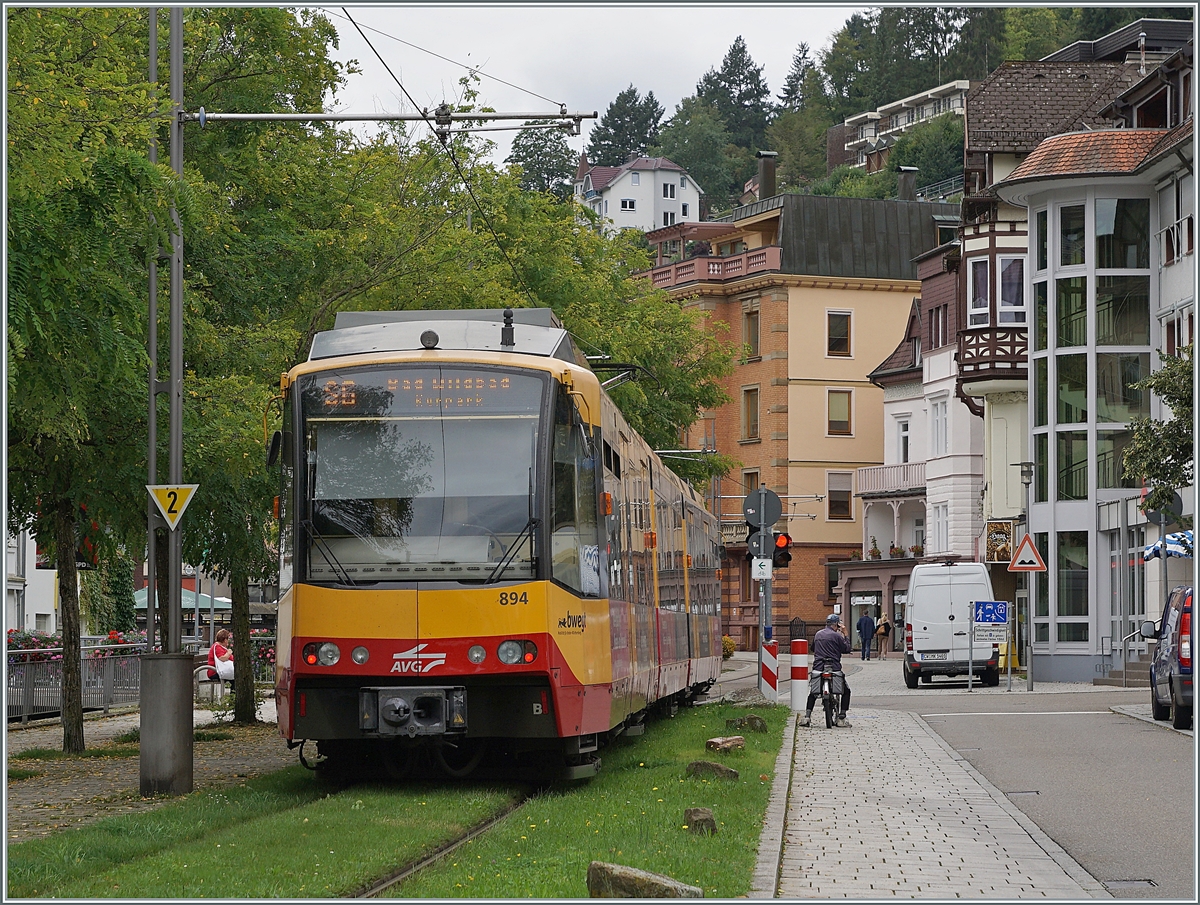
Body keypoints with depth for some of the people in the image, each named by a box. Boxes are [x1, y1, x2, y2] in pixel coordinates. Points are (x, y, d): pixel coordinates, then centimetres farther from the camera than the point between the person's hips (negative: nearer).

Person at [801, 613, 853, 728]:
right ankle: (841, 718, 3)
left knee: (812, 693, 22)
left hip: (817, 668, 4)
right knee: (846, 691, 13)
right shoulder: (836, 636, -6)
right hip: (834, 668, -4)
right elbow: (847, 649, -1)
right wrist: (845, 636, 7)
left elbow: (813, 648, 25)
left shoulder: (818, 634, 12)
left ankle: (807, 716, 5)